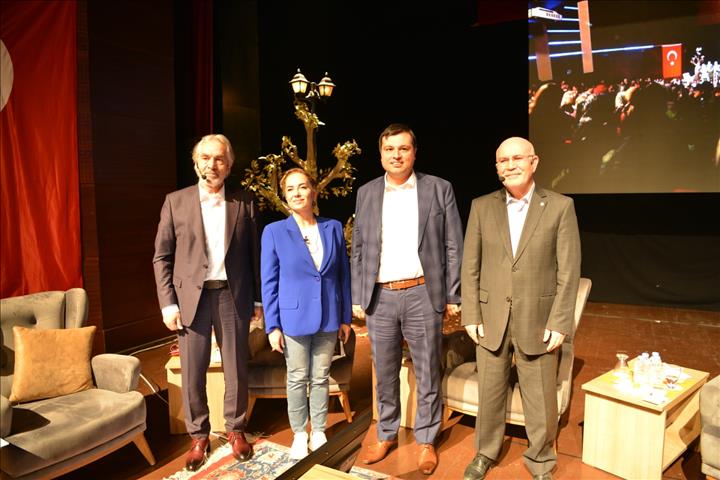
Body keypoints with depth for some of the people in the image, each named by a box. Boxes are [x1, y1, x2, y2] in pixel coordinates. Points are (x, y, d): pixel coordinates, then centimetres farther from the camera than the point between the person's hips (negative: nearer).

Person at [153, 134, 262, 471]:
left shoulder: (245, 203, 2)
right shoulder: (176, 201, 1)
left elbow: (254, 254, 5)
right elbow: (162, 257, 2)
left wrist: (258, 299, 4)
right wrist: (168, 303, -4)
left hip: (233, 296, 0)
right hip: (191, 297, 0)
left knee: (237, 370, 11)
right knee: (192, 373, 8)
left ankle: (235, 429, 32)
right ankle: (198, 436, 29)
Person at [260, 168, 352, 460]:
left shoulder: (333, 228, 1)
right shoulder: (274, 232, -5)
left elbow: (344, 274, 5)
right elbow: (269, 282, -4)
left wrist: (346, 318, 5)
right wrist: (272, 326, -7)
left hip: (328, 318, 2)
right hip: (294, 318, -2)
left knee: (321, 377, 14)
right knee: (298, 379, 11)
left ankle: (318, 432, 31)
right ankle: (299, 434, 30)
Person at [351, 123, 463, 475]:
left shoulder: (439, 189, 1)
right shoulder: (366, 193, 7)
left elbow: (454, 247, 1)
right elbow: (358, 251, 9)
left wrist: (453, 295, -3)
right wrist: (357, 298, 6)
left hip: (423, 295, -2)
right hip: (379, 297, 2)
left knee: (427, 374, 10)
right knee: (384, 374, 14)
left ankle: (426, 440, 29)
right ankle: (386, 435, 34)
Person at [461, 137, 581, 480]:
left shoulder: (560, 206, -3)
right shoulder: (481, 207, 2)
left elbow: (569, 270, -5)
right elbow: (470, 266, 2)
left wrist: (559, 322, -9)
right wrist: (471, 316, -2)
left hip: (538, 321, -1)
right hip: (491, 319, 2)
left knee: (541, 401, 10)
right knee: (489, 393, 15)